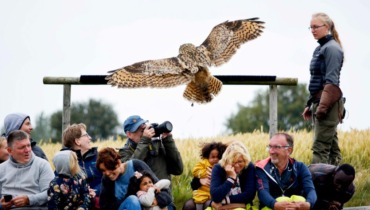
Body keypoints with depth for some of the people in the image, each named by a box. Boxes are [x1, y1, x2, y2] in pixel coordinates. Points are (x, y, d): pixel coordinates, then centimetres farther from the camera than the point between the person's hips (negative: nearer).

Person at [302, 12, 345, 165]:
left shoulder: (332, 48, -10)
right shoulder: (320, 48, 18)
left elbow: (331, 81, -17)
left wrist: (323, 106, -22)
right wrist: (310, 105, 21)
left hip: (328, 104, -10)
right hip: (319, 103, 10)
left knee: (320, 147, -13)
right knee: (332, 148, 10)